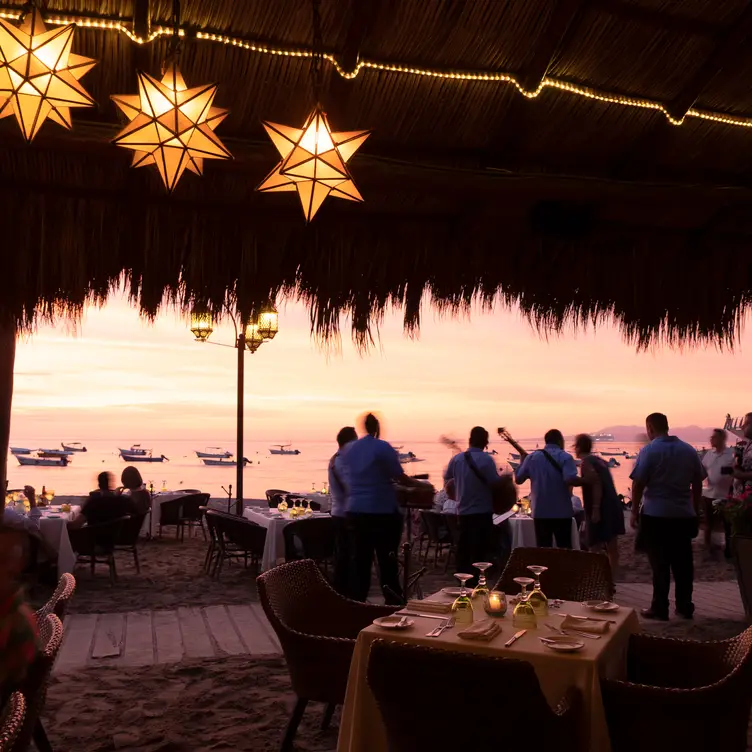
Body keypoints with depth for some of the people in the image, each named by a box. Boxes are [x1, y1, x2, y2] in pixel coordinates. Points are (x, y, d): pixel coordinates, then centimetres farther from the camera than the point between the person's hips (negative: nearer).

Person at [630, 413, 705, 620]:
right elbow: (698, 484, 11)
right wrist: (696, 511, 19)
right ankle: (685, 606, 19)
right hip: (684, 515, 4)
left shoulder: (649, 451, -8)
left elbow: (638, 484, -11)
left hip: (655, 515, -4)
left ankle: (660, 609, 6)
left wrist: (634, 511, -2)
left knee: (660, 564, 2)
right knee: (683, 563, 11)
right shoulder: (689, 450, 6)